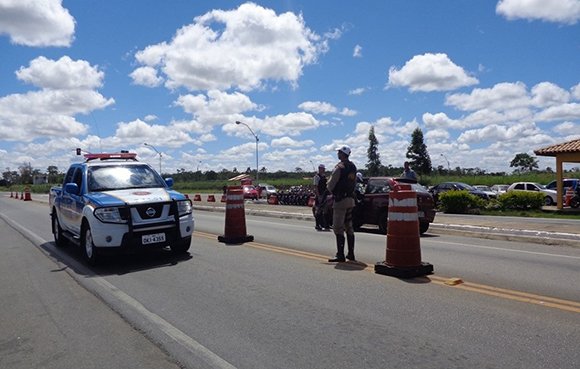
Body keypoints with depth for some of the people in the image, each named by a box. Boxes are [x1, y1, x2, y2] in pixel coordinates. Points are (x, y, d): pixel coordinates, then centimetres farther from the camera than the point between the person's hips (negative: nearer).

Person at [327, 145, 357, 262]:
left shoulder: (339, 167, -16)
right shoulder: (353, 167, 10)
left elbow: (330, 184, -12)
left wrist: (333, 191, 8)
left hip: (340, 200, -8)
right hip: (350, 198, 8)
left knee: (338, 228, -4)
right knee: (349, 227, 14)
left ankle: (340, 255, -4)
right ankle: (351, 254, 20)